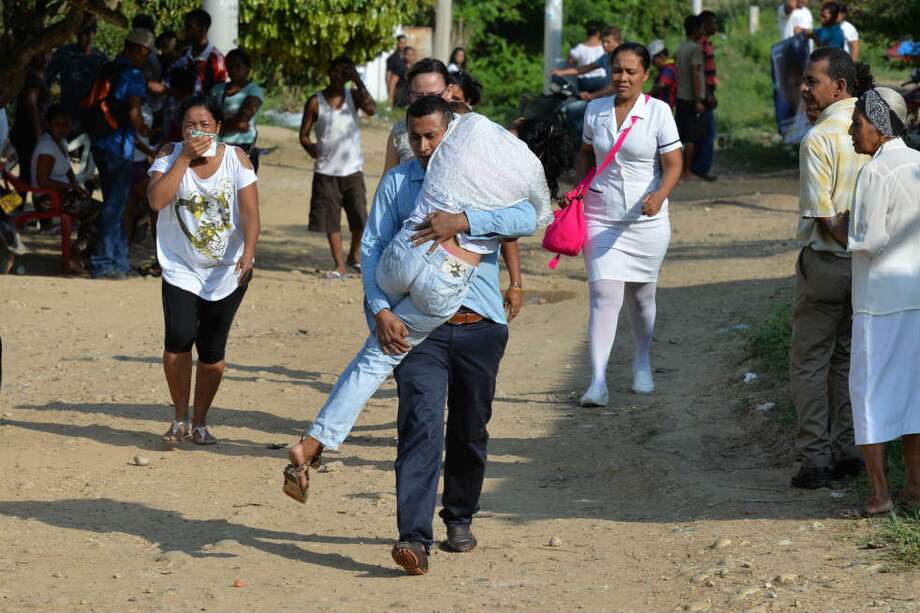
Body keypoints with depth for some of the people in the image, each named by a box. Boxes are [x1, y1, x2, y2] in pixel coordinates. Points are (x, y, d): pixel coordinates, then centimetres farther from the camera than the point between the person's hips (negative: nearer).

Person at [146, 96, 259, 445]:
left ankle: (199, 422, 23)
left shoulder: (236, 158, -4)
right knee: (179, 338, -18)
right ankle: (180, 419, 1)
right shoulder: (170, 156, -2)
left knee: (212, 351, 4)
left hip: (227, 272, 1)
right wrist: (186, 158, -19)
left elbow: (250, 213, -9)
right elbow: (156, 200, -18)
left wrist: (249, 253, -24)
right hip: (181, 269, 0)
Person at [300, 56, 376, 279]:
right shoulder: (316, 102, 1)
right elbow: (304, 134, 4)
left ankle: (355, 256, 22)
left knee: (359, 215, -3)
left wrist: (358, 82, -18)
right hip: (326, 169, 0)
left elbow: (371, 110, -16)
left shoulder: (353, 96, 4)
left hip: (352, 168, 0)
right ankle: (339, 266, 7)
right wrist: (309, 147, -15)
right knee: (331, 220, 0)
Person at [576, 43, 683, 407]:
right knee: (604, 295, -11)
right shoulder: (596, 110, 4)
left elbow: (673, 165, -10)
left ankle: (642, 364, 38)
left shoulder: (658, 112, -6)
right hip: (601, 218, 1)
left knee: (641, 295, 14)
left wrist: (660, 195, -27)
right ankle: (598, 382, -16)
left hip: (646, 220, -1)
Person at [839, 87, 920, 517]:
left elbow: (868, 241, -19)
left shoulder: (875, 173, -17)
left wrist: (845, 229, -1)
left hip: (881, 294, -7)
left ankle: (878, 493, 2)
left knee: (870, 386, 2)